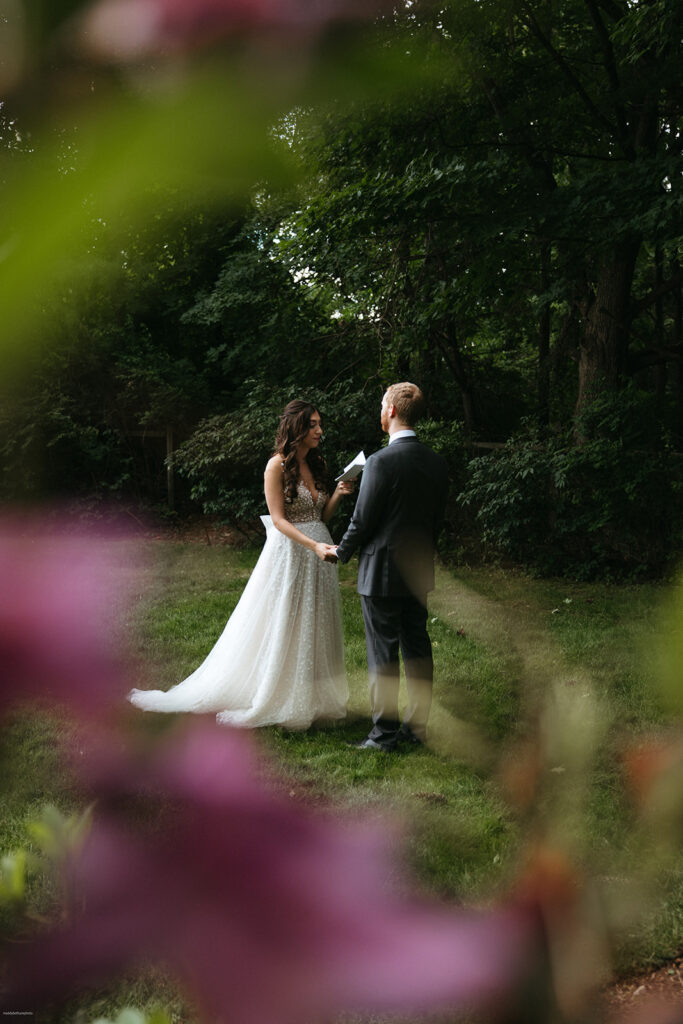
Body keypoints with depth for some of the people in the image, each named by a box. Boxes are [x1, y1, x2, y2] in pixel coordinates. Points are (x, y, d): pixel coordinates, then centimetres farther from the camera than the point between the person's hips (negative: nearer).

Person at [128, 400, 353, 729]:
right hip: (289, 552, -6)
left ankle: (307, 699, 19)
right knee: (277, 629, -2)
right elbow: (279, 519, -14)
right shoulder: (278, 465, -9)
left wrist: (338, 494, -4)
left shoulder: (317, 464, 11)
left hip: (318, 552, 7)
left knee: (312, 628, 9)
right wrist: (314, 546, -25)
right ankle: (258, 701, 8)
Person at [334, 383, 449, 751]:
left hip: (382, 572, -7)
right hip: (419, 571, 7)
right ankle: (417, 726, 21)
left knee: (383, 654, 0)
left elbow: (363, 521, -13)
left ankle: (384, 733, 6)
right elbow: (438, 519, 10)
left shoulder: (381, 462, -18)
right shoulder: (437, 462, 3)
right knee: (418, 648, 13)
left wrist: (341, 552, 4)